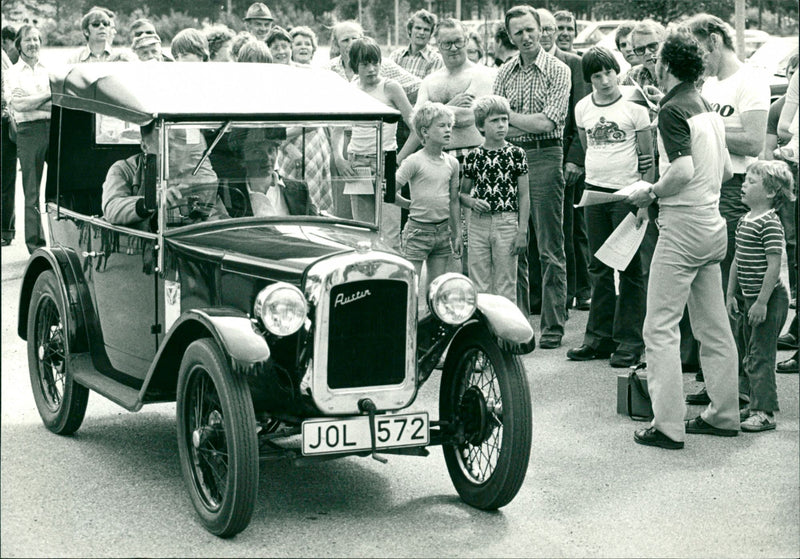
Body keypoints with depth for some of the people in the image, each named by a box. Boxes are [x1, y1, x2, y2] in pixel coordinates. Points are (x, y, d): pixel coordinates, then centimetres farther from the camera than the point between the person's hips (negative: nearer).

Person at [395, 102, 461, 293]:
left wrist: (456, 233, 13)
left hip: (443, 231, 5)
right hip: (418, 229, -5)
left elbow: (453, 201, 13)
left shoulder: (452, 163, 7)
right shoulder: (414, 161, -10)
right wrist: (410, 204, -1)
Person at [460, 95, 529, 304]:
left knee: (505, 286, 3)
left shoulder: (516, 154, 0)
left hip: (507, 223, -2)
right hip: (478, 223, 2)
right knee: (479, 286, 6)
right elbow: (462, 193, 14)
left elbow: (524, 195, 0)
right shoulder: (473, 157, 4)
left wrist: (522, 231, -5)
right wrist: (472, 201, -9)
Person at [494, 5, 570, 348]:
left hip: (544, 157, -5)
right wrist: (528, 123, -7)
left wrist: (508, 117, -7)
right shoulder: (505, 73, 11)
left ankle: (553, 326, 4)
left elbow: (547, 123, -13)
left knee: (550, 250, -1)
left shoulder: (558, 71, -3)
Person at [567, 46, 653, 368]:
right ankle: (600, 338, 18)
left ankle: (629, 342, 3)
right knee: (599, 268, 10)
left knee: (630, 269, -2)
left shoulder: (634, 106, -5)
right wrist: (599, 170, 15)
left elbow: (647, 156, -4)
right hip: (594, 190, 5)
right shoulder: (582, 108, 7)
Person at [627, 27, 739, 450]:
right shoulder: (708, 109, 12)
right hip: (713, 224, 9)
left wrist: (652, 193, -10)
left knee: (660, 328, -4)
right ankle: (723, 415, 20)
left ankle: (668, 426, -4)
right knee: (713, 327, 14)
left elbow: (683, 171, -25)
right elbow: (726, 169, 18)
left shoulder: (673, 110, -14)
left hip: (683, 225, -9)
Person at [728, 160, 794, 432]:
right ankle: (756, 405, 26)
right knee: (750, 356, 16)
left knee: (761, 357, -8)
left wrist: (762, 302, -22)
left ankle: (765, 412, -4)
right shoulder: (744, 220, 11)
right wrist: (731, 295, 16)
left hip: (770, 299, -9)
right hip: (751, 298, 9)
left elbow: (774, 265, -21)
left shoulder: (770, 224, -17)